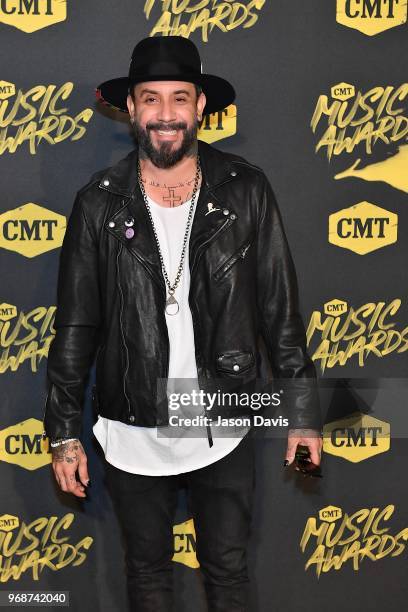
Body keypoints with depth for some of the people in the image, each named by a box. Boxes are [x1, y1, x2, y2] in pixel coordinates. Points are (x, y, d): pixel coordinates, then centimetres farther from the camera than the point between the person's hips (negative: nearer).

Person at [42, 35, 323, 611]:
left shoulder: (246, 191, -8)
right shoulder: (99, 201, -7)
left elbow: (281, 308, -3)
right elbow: (75, 325, -2)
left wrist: (305, 410, -2)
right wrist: (64, 432, -1)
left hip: (225, 429, 0)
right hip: (132, 434, 1)